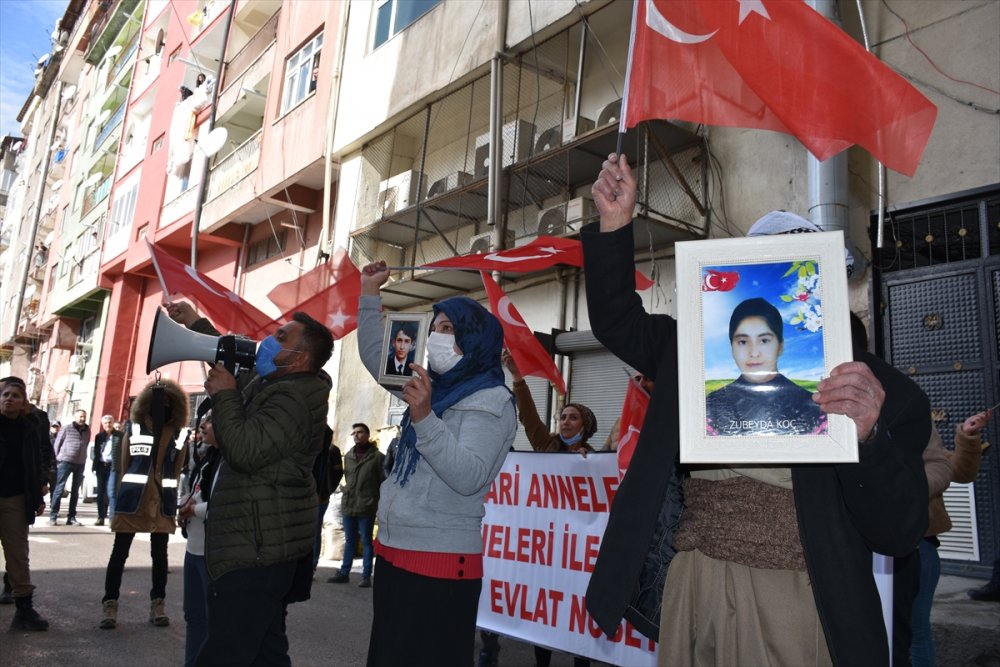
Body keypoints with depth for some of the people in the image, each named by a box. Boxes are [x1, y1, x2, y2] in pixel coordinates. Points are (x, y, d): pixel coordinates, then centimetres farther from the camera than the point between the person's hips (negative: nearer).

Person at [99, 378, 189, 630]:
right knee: (120, 551, 2)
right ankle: (109, 604, 11)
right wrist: (124, 495, 4)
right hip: (133, 496, -1)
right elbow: (124, 467, 5)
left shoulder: (179, 435, 4)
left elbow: (176, 472, 6)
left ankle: (157, 604, 17)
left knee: (159, 553, 8)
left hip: (162, 499, 1)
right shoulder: (134, 429, 1)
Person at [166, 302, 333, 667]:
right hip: (263, 547, 11)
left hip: (257, 552, -11)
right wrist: (196, 324, 26)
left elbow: (244, 451, -26)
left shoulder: (294, 398, -18)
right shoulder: (275, 382, 14)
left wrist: (224, 394, -14)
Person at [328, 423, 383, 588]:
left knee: (366, 541, 2)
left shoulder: (377, 456, -4)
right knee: (349, 541, 12)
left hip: (366, 506, -5)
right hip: (348, 505, 5)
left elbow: (383, 481, -4)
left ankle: (366, 576, 6)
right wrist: (348, 493, 14)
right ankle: (344, 573, 18)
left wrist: (379, 501, -7)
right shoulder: (348, 455, 11)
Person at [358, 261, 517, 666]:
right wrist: (370, 293, 16)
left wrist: (424, 418, -34)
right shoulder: (433, 387, 13)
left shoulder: (491, 401, -13)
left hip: (440, 561, -9)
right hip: (393, 551, 9)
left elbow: (468, 478, -25)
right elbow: (375, 356, 22)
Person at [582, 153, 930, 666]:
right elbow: (616, 319, 12)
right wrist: (615, 222, 1)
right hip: (691, 586, 4)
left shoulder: (874, 388, -4)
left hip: (794, 601, -3)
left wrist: (867, 437, -26)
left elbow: (898, 534, -8)